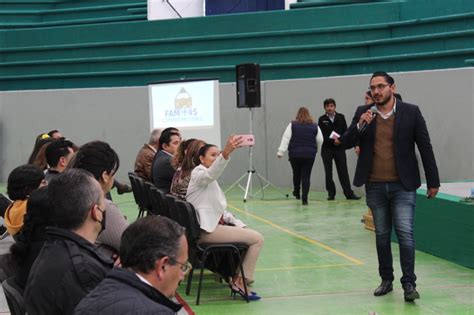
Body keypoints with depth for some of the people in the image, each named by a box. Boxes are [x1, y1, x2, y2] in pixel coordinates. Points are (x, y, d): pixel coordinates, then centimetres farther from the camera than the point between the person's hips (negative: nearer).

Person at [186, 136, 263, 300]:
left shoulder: (210, 182, 23)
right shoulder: (199, 173, -7)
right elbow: (211, 173, -33)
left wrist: (238, 224, 4)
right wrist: (226, 153, -52)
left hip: (213, 224, 10)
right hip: (206, 229, -10)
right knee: (257, 239, -10)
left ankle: (236, 276, 21)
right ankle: (239, 281, -6)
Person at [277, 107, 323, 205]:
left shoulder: (292, 125, 0)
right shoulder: (315, 127, 5)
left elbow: (286, 138, -6)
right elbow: (320, 141, 7)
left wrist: (281, 151, -8)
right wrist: (317, 150, 24)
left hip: (295, 154, 0)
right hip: (309, 155, 0)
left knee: (296, 174, 19)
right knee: (306, 176, 0)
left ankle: (296, 193, 33)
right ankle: (304, 198, -8)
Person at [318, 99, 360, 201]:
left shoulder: (341, 117, 6)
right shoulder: (322, 119, 2)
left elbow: (346, 132, 4)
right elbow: (322, 135, -5)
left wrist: (340, 139, -15)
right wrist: (333, 141, -16)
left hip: (339, 148, 0)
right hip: (327, 149, 0)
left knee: (343, 171, -2)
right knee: (328, 172, 2)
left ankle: (349, 193, -3)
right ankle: (331, 193, 9)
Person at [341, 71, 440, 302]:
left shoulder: (411, 112, -3)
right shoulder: (363, 112, 4)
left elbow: (425, 147, 0)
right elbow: (347, 142, 1)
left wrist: (433, 182, 0)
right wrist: (360, 125, -18)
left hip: (402, 186, -3)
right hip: (375, 186, 3)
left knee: (405, 234, -9)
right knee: (382, 235, 12)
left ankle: (409, 283, -2)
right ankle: (386, 280, 23)